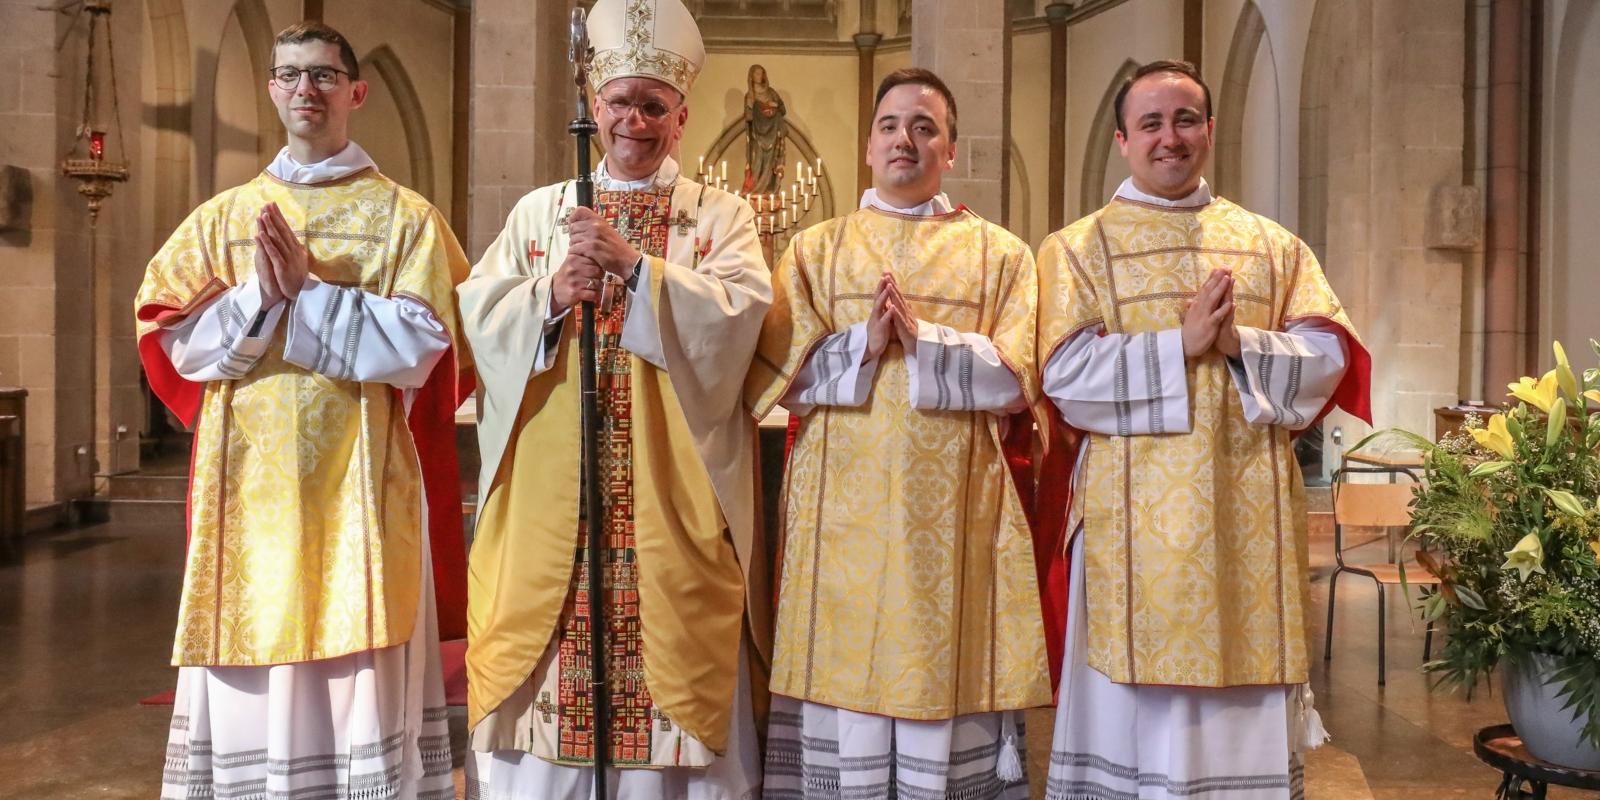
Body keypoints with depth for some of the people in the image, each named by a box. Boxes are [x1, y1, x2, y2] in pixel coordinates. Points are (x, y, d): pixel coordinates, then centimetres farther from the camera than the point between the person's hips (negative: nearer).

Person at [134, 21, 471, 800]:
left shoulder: (405, 217, 2)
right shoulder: (221, 217, 11)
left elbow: (418, 346, -9)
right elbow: (176, 338, 3)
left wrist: (306, 291, -12)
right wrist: (260, 296, -12)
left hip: (359, 484, -3)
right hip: (247, 483, 3)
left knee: (361, 673, 1)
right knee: (251, 666, 7)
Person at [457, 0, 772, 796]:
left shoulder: (721, 214, 7)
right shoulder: (539, 210, 13)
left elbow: (737, 315, -10)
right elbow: (479, 314, 2)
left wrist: (634, 265, -20)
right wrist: (551, 295, -16)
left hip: (673, 503, -1)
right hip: (551, 500, 2)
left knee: (674, 686, 2)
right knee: (540, 693, 4)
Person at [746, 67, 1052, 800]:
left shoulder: (999, 254, 9)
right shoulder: (815, 250, 10)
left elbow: (1015, 380, -2)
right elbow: (774, 376, 1)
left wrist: (922, 338, -13)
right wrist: (862, 343, -13)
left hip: (955, 512, 0)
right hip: (843, 510, 0)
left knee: (946, 676, 2)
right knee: (844, 676, 2)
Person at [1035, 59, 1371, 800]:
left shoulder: (1272, 245, 12)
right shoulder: (1077, 248, 3)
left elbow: (1328, 355, 3)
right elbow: (1065, 375, -8)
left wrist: (1240, 345, -14)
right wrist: (1181, 344, -15)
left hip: (1249, 511, 3)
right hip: (1135, 512, -2)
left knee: (1247, 713, 8)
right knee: (1138, 710, 3)